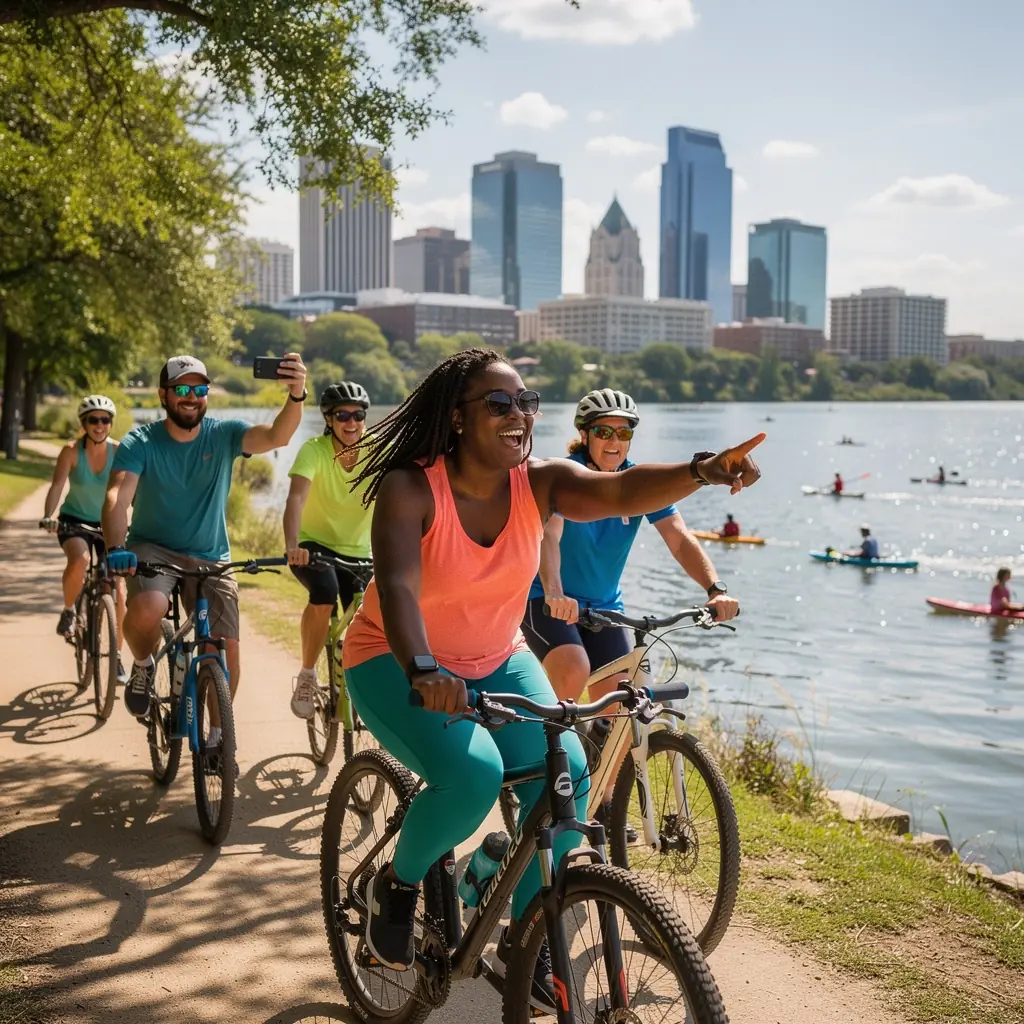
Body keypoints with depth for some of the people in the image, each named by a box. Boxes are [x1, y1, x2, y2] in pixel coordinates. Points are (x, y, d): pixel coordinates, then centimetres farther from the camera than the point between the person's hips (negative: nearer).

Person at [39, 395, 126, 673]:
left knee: (118, 593, -5)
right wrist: (47, 517, -40)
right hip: (75, 521, -2)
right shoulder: (72, 451, -15)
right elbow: (56, 486, -23)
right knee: (80, 561, -35)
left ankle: (116, 657, 12)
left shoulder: (119, 451, -13)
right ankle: (68, 611, -5)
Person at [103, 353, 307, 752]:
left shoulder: (223, 434, -9)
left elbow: (276, 436, -27)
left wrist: (297, 395, -49)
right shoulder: (139, 443, -12)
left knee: (226, 649, -7)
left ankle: (217, 733, 18)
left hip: (210, 557, 2)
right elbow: (117, 497, -26)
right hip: (152, 549, -2)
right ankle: (143, 666, 2)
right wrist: (116, 548, -47)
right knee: (147, 610, -34)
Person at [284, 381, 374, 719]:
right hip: (314, 544, -3)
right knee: (325, 591, -32)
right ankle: (306, 676, -12)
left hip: (358, 552, 3)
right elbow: (296, 498, -34)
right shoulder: (314, 450, -19)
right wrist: (292, 546, -52)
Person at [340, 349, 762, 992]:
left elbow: (622, 492, -30)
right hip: (398, 664, -4)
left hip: (497, 662, 5)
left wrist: (702, 472, -50)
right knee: (473, 776, -29)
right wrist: (422, 671, -56)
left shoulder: (539, 483, -13)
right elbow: (397, 587, -37)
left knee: (567, 774, -15)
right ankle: (397, 884, 3)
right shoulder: (411, 489, -23)